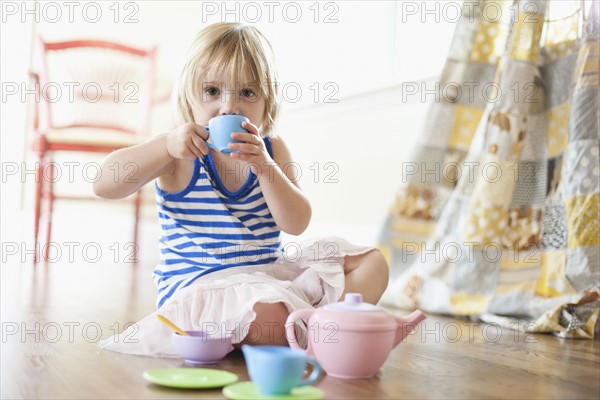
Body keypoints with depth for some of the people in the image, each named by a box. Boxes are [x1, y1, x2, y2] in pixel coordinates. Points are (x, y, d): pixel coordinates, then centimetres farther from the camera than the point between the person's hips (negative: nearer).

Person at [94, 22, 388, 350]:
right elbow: (104, 184, -15)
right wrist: (168, 145, -25)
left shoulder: (271, 149, 6)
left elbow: (296, 224, -4)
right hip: (199, 283, -5)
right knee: (269, 310, -38)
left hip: (271, 272, 6)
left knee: (372, 263, -2)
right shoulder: (180, 154, -4)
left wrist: (265, 165, -19)